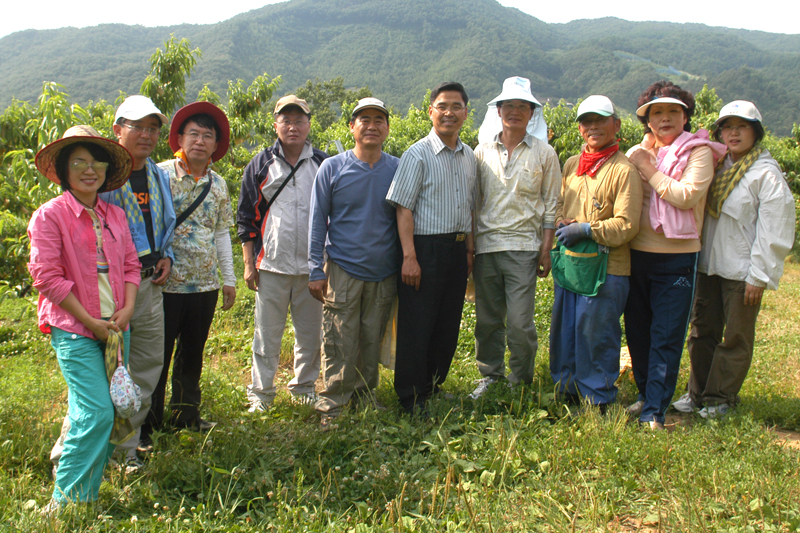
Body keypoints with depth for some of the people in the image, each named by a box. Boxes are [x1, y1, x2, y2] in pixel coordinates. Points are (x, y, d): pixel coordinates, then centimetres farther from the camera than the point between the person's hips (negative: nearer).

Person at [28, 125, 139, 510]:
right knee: (97, 412, -11)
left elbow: (130, 265, 13)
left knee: (101, 408, 9)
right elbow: (47, 276, -11)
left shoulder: (115, 215, 11)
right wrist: (90, 322, -11)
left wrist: (127, 310, -4)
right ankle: (67, 500, 4)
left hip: (115, 326, 6)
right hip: (74, 330, -6)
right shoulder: (49, 215, -7)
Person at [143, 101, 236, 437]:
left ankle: (186, 416, 31)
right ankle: (149, 426, 18)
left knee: (192, 355, 16)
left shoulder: (218, 185, 10)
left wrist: (229, 279, 14)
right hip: (165, 284, -4)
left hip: (205, 284, 5)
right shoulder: (160, 174, -5)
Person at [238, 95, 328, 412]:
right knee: (267, 333, 6)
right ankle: (260, 393, 20)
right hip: (271, 265, -1)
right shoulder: (261, 165, 5)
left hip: (313, 265, 1)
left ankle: (304, 387, 29)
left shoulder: (324, 165, 6)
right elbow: (246, 217, 7)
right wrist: (249, 263, 2)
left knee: (311, 332, 10)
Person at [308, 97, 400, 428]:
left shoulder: (397, 169, 5)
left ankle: (366, 397, 27)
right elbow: (318, 221, 2)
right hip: (342, 271, -2)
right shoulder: (332, 168, 0)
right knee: (340, 345, -2)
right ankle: (331, 407, 11)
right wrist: (316, 271, -3)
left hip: (383, 275, 2)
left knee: (373, 343, 11)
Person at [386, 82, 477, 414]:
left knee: (448, 324, 12)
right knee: (417, 325, 0)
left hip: (457, 250, 6)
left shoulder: (469, 157, 13)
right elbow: (404, 208, -11)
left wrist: (470, 249, 13)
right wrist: (409, 257, -17)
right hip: (426, 247, -6)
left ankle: (433, 386, 29)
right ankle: (411, 397, 14)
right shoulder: (418, 154, -7)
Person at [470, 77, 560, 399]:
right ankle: (490, 376, 25)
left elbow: (550, 205, 6)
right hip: (485, 245, 3)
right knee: (487, 320, 8)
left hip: (522, 247, -2)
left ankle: (520, 382, 14)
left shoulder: (544, 154, 6)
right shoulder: (482, 152, 10)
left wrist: (546, 249, -2)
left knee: (520, 323, -5)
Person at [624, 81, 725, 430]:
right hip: (636, 254, 5)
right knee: (637, 331, 13)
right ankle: (645, 395, 30)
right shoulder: (636, 154, 10)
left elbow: (687, 195, -17)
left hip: (677, 258, -4)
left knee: (666, 336, -3)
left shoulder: (698, 152, -2)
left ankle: (655, 411, 3)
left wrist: (650, 170, -11)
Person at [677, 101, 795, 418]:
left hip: (742, 271, -6)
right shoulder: (715, 166, 9)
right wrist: (697, 258, 7)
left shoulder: (767, 174, -10)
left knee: (736, 338, 7)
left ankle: (721, 397, 20)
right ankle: (697, 392, 26)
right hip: (708, 266, 6)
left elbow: (773, 232, -12)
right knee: (702, 331, 13)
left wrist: (759, 276, -13)